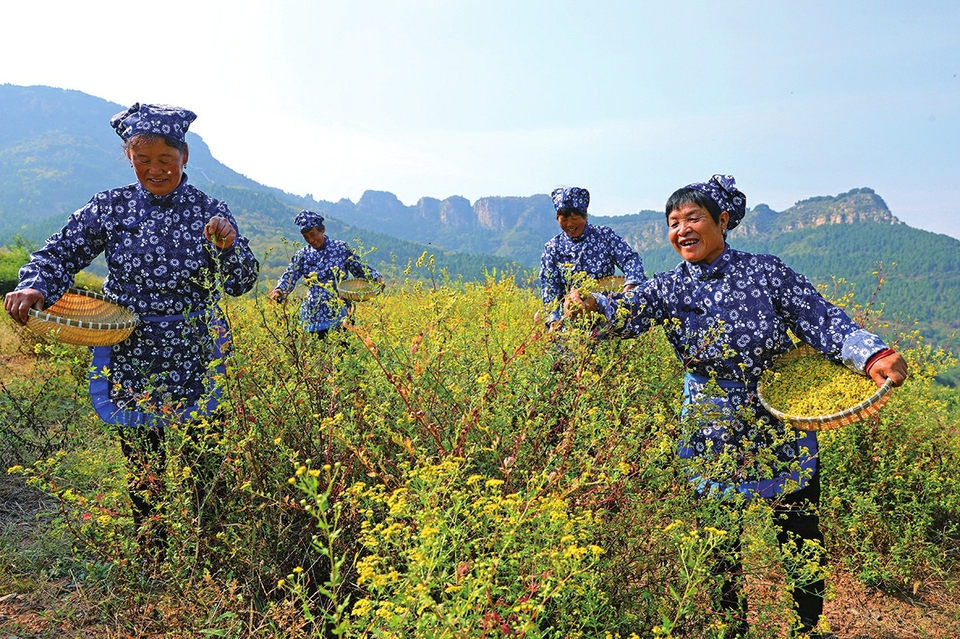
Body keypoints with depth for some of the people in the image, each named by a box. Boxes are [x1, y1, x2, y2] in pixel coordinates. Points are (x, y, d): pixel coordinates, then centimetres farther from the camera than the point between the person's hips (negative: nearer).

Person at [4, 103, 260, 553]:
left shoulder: (210, 212, -3)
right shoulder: (110, 208, 0)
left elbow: (240, 284, -6)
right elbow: (61, 252, 3)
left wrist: (228, 247, -26)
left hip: (195, 359, -1)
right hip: (129, 358, 2)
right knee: (143, 469, 14)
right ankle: (151, 556, 33)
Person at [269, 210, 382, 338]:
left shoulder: (341, 248, 3)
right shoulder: (302, 255, 5)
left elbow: (359, 269, 10)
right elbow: (289, 276, -2)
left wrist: (376, 277, -6)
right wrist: (279, 290, -23)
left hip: (340, 313, -1)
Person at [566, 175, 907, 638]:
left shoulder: (766, 271, -8)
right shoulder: (669, 290, -5)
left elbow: (824, 322, -9)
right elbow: (624, 313, -20)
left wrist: (873, 354, -25)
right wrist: (591, 305, -42)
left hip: (784, 429, 0)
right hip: (715, 439, 1)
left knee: (802, 538, 14)